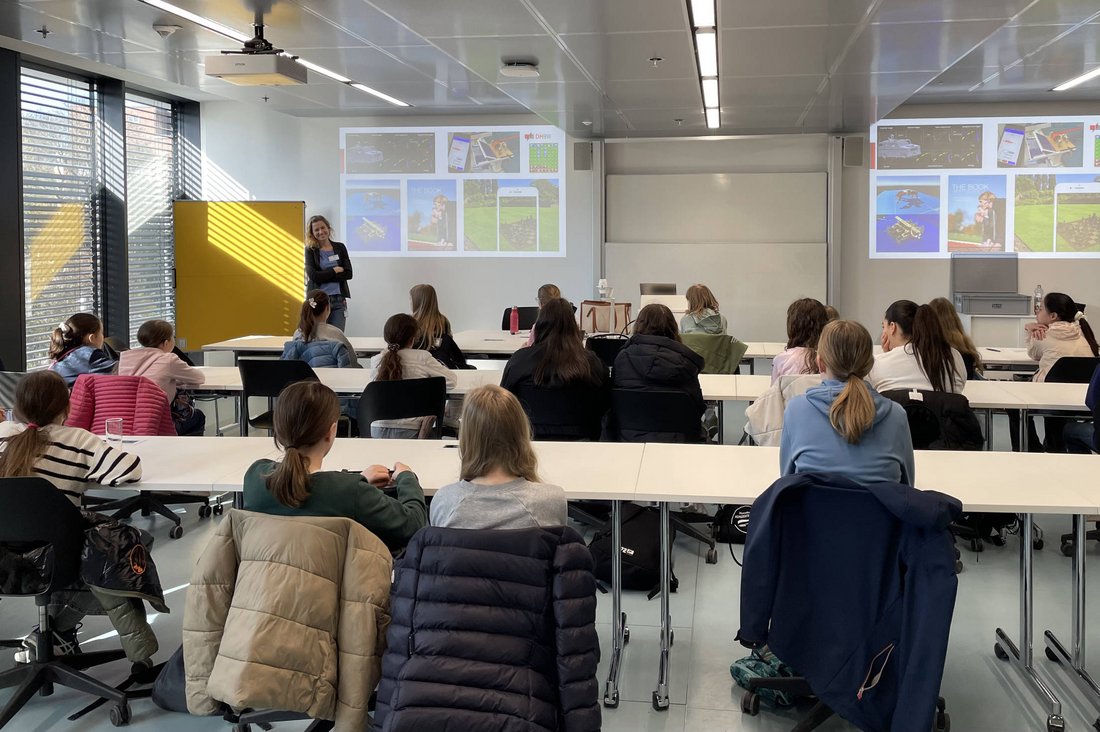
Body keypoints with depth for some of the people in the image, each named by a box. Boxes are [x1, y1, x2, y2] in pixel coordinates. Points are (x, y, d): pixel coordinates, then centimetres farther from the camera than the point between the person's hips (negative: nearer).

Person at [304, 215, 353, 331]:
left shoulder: (340, 247, 9)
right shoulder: (310, 250, 2)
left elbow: (348, 273, 0)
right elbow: (313, 275, -9)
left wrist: (324, 276, -7)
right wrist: (335, 270, -4)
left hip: (339, 299, 2)